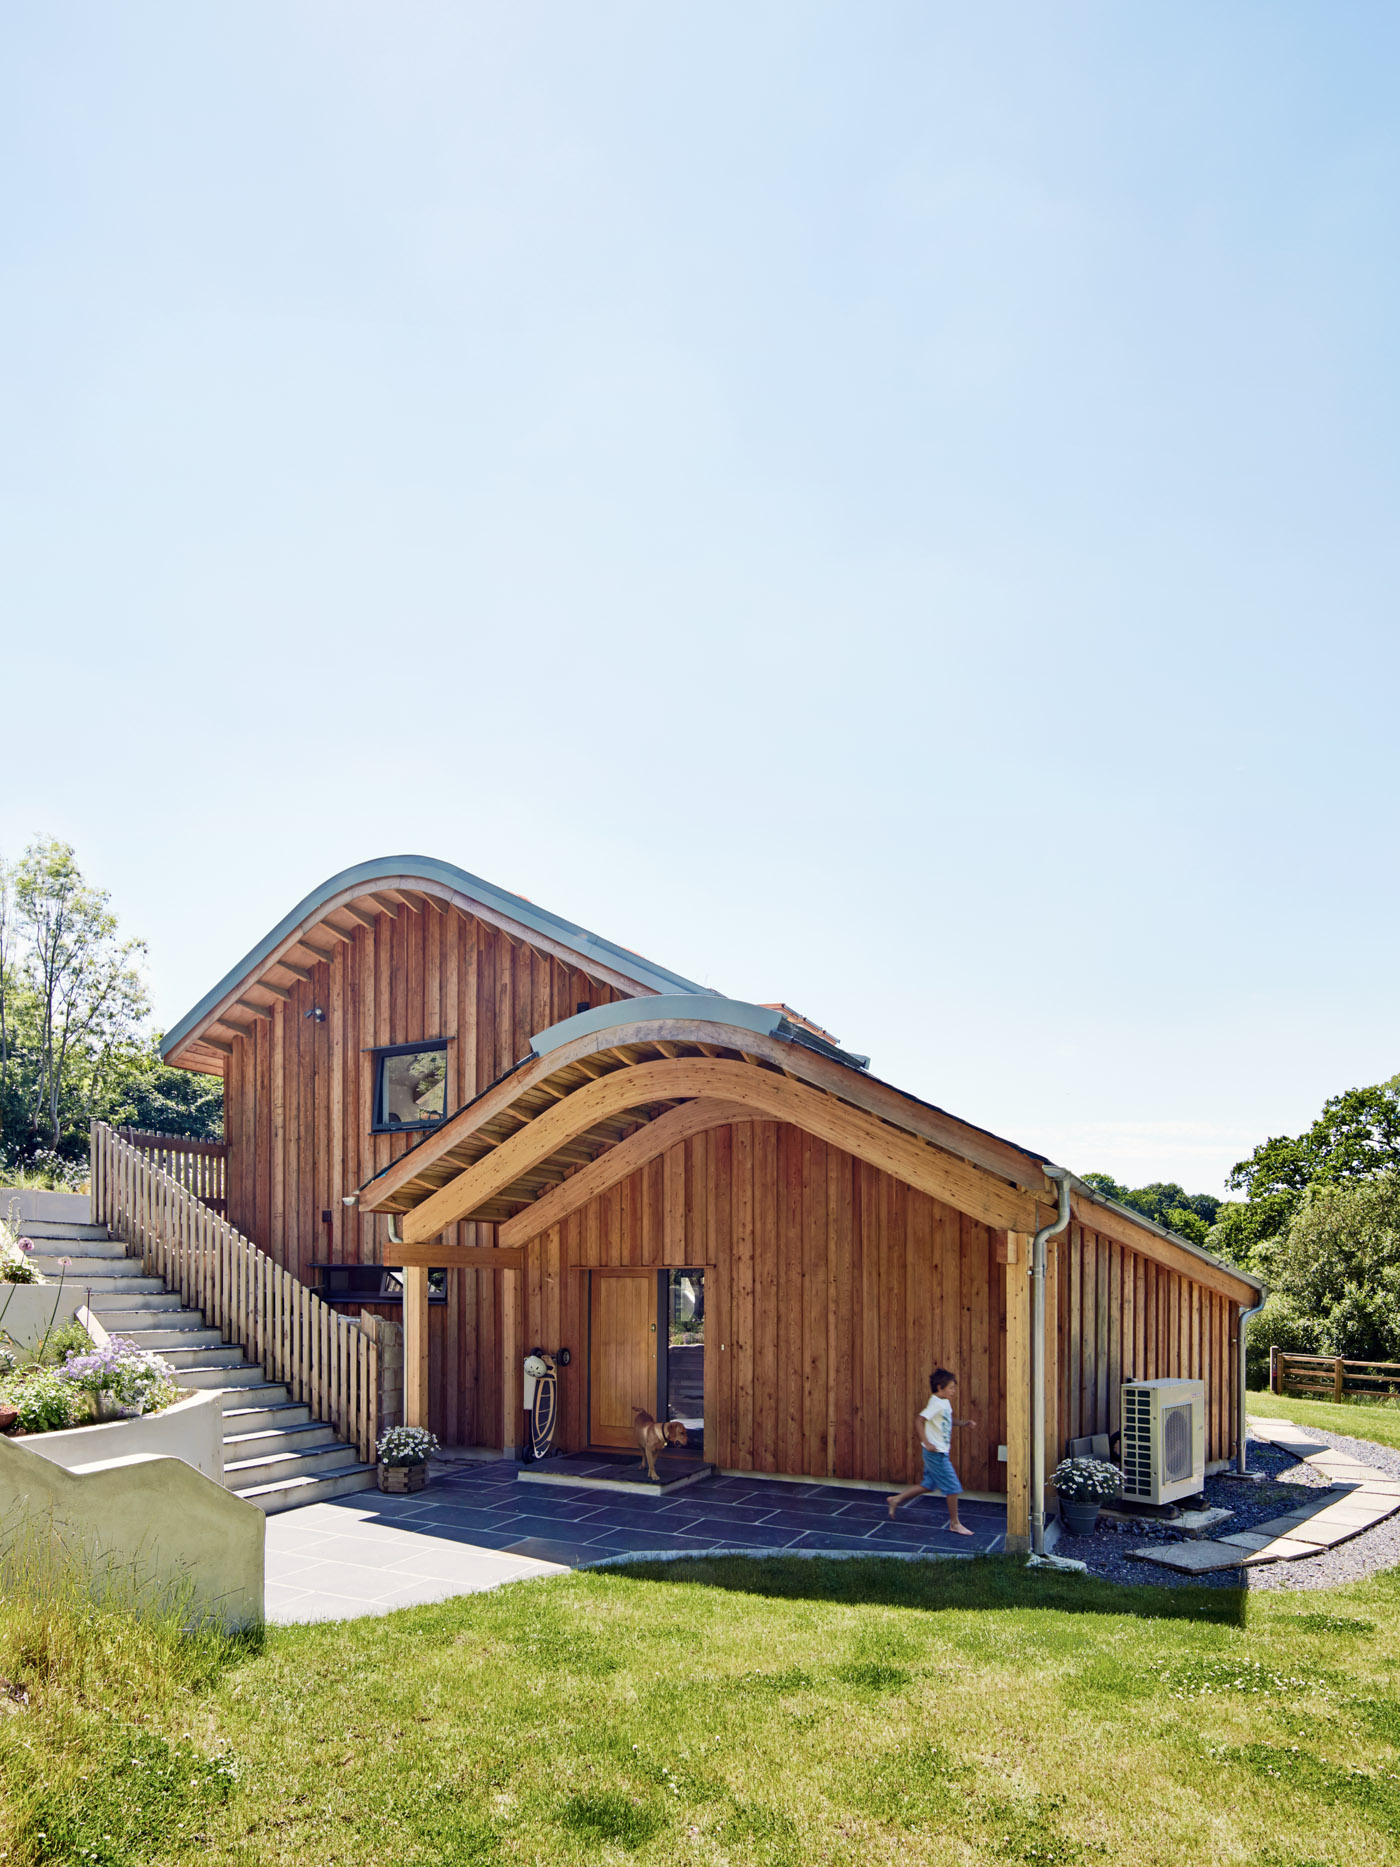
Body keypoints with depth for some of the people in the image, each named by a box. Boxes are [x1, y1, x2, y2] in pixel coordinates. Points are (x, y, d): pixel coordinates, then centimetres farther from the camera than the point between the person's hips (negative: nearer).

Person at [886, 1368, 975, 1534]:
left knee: (928, 1485, 18)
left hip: (940, 1452, 10)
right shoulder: (936, 1404, -20)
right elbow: (919, 1420, -27)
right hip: (936, 1452, -10)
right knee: (952, 1487, -2)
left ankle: (897, 1499, 27)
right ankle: (954, 1524, 10)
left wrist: (964, 1423, 10)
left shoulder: (945, 1402, 9)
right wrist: (926, 1443, -28)